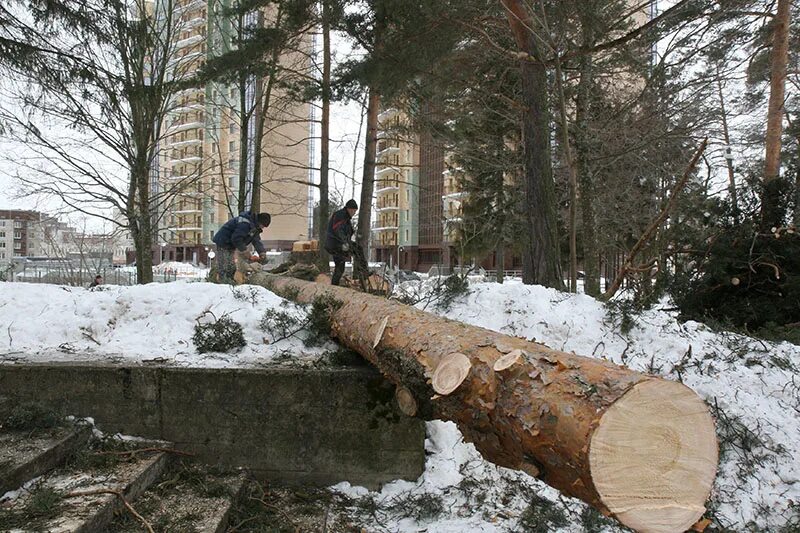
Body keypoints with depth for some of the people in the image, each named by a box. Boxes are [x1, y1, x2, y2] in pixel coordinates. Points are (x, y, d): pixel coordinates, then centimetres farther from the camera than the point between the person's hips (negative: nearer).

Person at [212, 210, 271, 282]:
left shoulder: (254, 226, 3)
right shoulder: (245, 223, -29)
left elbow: (256, 240, 2)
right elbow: (236, 238, -33)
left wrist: (262, 252, -12)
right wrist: (244, 251, -25)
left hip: (231, 245, 10)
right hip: (223, 242, -10)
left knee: (231, 268, 11)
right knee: (224, 267, -11)